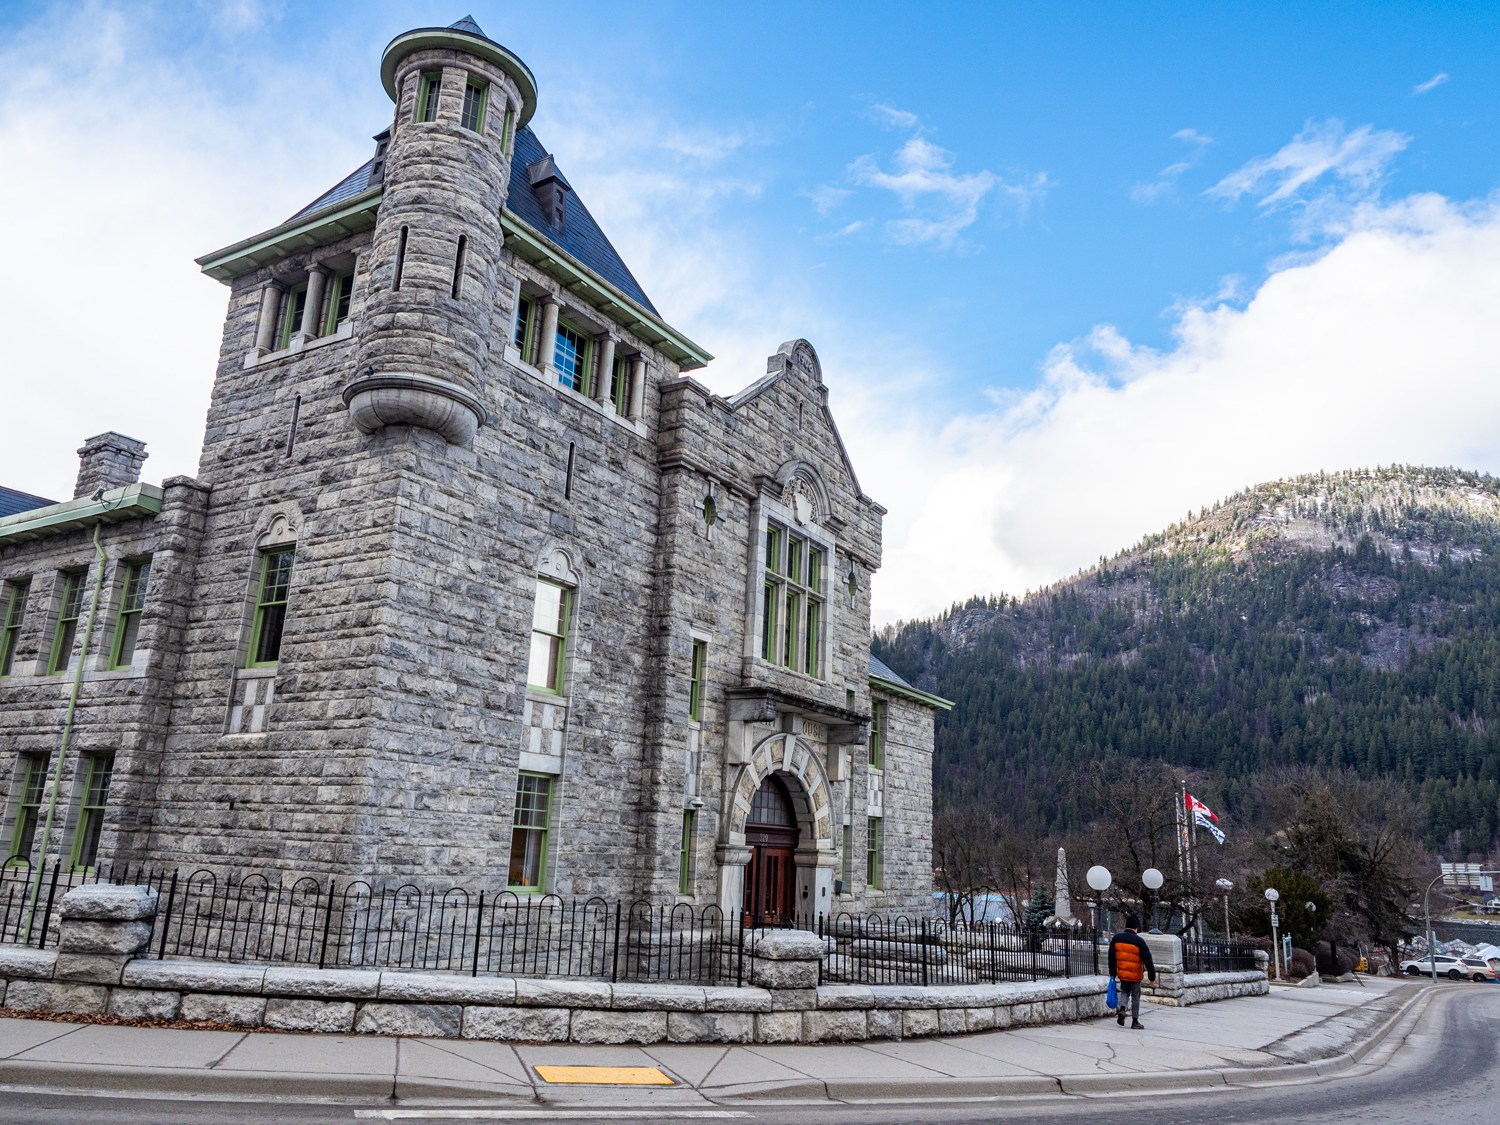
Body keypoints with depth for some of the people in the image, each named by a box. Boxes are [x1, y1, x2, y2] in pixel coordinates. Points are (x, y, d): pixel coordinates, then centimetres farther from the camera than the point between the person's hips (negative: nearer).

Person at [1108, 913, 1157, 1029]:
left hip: (1122, 973, 3)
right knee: (1135, 997, 9)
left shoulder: (1116, 938, 0)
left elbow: (1111, 958, 7)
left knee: (1124, 992, 19)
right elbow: (1147, 959, -11)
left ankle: (1122, 1009, -6)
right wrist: (1152, 976, -4)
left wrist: (1112, 973, 16)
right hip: (1135, 975, -3)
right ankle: (1135, 1021, 13)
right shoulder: (1139, 941, -12)